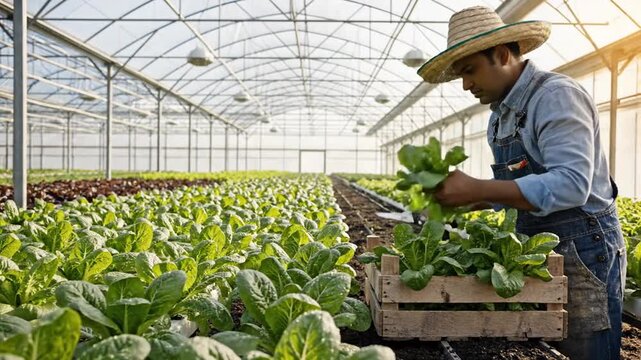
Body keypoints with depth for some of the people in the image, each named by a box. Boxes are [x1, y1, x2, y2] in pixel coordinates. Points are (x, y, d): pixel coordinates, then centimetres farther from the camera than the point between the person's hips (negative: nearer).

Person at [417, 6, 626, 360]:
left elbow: (571, 185, -28)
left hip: (584, 251, -8)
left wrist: (478, 189, -29)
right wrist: (465, 199, -2)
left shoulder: (556, 96, -16)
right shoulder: (500, 115, 10)